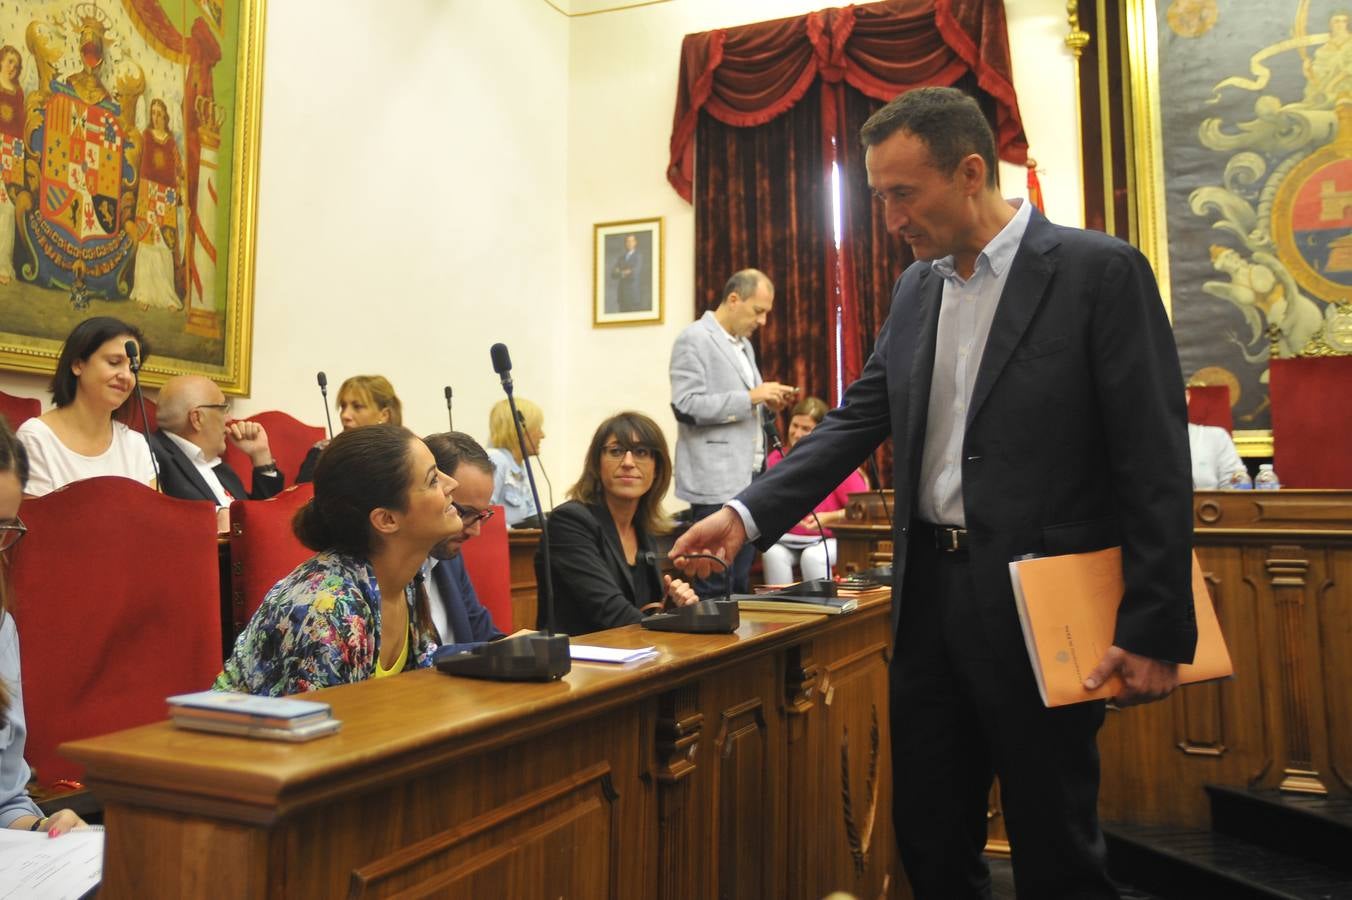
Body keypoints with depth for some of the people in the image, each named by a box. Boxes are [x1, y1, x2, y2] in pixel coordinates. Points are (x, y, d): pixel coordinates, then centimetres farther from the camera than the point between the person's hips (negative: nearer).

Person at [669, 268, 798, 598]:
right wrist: (751, 397, -19)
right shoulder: (695, 339, -7)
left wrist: (766, 404, 5)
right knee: (715, 589, -5)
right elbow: (686, 406, -17)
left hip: (748, 480, 8)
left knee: (740, 585, 11)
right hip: (718, 483, -8)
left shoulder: (744, 344, 19)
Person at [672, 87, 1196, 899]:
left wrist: (1157, 631, -13)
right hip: (930, 592, 6)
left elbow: (1156, 462, -11)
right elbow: (858, 419, 8)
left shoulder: (1100, 272, -9)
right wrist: (749, 514, -4)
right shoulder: (917, 288, 9)